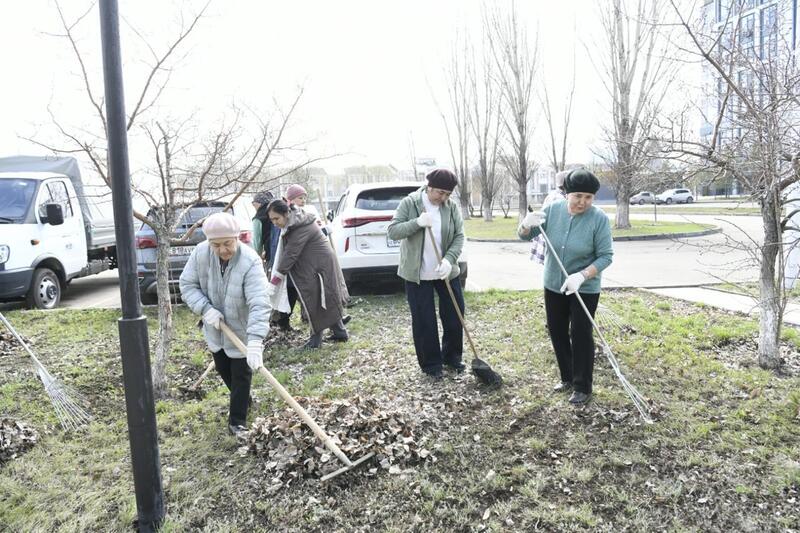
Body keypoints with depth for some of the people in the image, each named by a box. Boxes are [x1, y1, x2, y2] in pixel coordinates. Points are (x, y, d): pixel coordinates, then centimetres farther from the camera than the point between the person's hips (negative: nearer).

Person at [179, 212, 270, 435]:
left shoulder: (250, 261, -33)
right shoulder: (200, 253, -19)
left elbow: (259, 304, -40)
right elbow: (187, 285, -7)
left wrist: (255, 341, -50)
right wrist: (205, 308, -24)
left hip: (242, 330, -5)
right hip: (216, 329, 5)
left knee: (241, 376, 6)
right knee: (223, 370, 24)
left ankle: (237, 421, 24)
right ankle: (242, 401, 50)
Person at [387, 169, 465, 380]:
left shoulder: (452, 207, -1)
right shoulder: (409, 203, -8)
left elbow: (459, 236, -4)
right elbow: (392, 231, -12)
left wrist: (449, 260, -21)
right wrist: (417, 223, -28)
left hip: (446, 272, 3)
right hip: (417, 274, -3)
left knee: (455, 314, 10)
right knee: (424, 321, 2)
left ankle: (451, 356, 32)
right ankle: (431, 364, 18)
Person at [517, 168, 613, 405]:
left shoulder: (599, 219, -18)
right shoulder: (553, 210, -8)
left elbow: (605, 256, -17)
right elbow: (524, 236, -2)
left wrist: (581, 276, -32)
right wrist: (526, 224, -26)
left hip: (585, 289, -4)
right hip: (553, 285, 5)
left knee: (581, 336, 0)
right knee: (557, 332, 14)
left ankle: (583, 388, 16)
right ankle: (567, 378, 32)